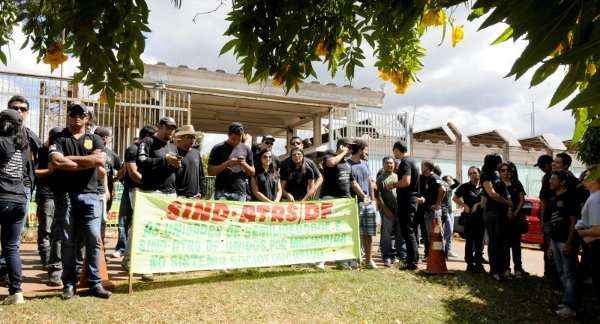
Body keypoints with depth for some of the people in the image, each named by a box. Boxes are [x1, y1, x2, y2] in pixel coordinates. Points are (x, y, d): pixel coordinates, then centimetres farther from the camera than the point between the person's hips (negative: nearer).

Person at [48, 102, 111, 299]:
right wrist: (89, 164, -8)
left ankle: (95, 283, 6)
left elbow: (100, 159, -7)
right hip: (66, 195, 0)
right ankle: (69, 284, 14)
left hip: (89, 195, 1)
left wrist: (70, 159, -5)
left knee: (94, 240, -2)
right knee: (68, 242, 5)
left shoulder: (94, 140, 14)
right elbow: (56, 162, -10)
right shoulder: (60, 139, 10)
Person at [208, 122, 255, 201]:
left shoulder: (246, 149, 10)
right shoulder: (218, 149, 2)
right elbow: (210, 172, -3)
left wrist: (244, 164, -7)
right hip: (222, 192, -2)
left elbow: (252, 173, 13)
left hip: (240, 192, 2)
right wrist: (226, 164, -15)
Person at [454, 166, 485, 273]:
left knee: (480, 241, 5)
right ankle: (470, 264, 5)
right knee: (469, 241, -1)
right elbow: (455, 198, 10)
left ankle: (478, 263, 14)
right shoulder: (465, 187, 4)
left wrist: (478, 204, -6)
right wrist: (464, 205, -4)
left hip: (481, 217, 2)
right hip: (469, 217, -2)